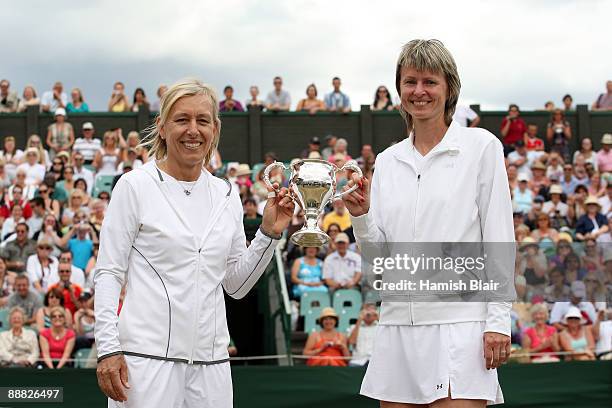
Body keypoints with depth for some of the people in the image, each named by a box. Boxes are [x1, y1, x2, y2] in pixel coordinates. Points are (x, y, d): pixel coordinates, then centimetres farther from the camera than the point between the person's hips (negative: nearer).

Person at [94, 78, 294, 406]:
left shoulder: (226, 195, 12)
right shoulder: (135, 186, 0)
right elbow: (108, 274, -2)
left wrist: (269, 233, 4)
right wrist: (108, 349, -11)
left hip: (210, 360, 4)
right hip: (147, 355, -4)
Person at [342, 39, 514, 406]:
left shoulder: (481, 146, 1)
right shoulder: (388, 160, 14)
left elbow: (499, 238, -2)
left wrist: (499, 319, -8)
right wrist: (360, 216, -6)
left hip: (459, 323, -5)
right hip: (399, 325, 5)